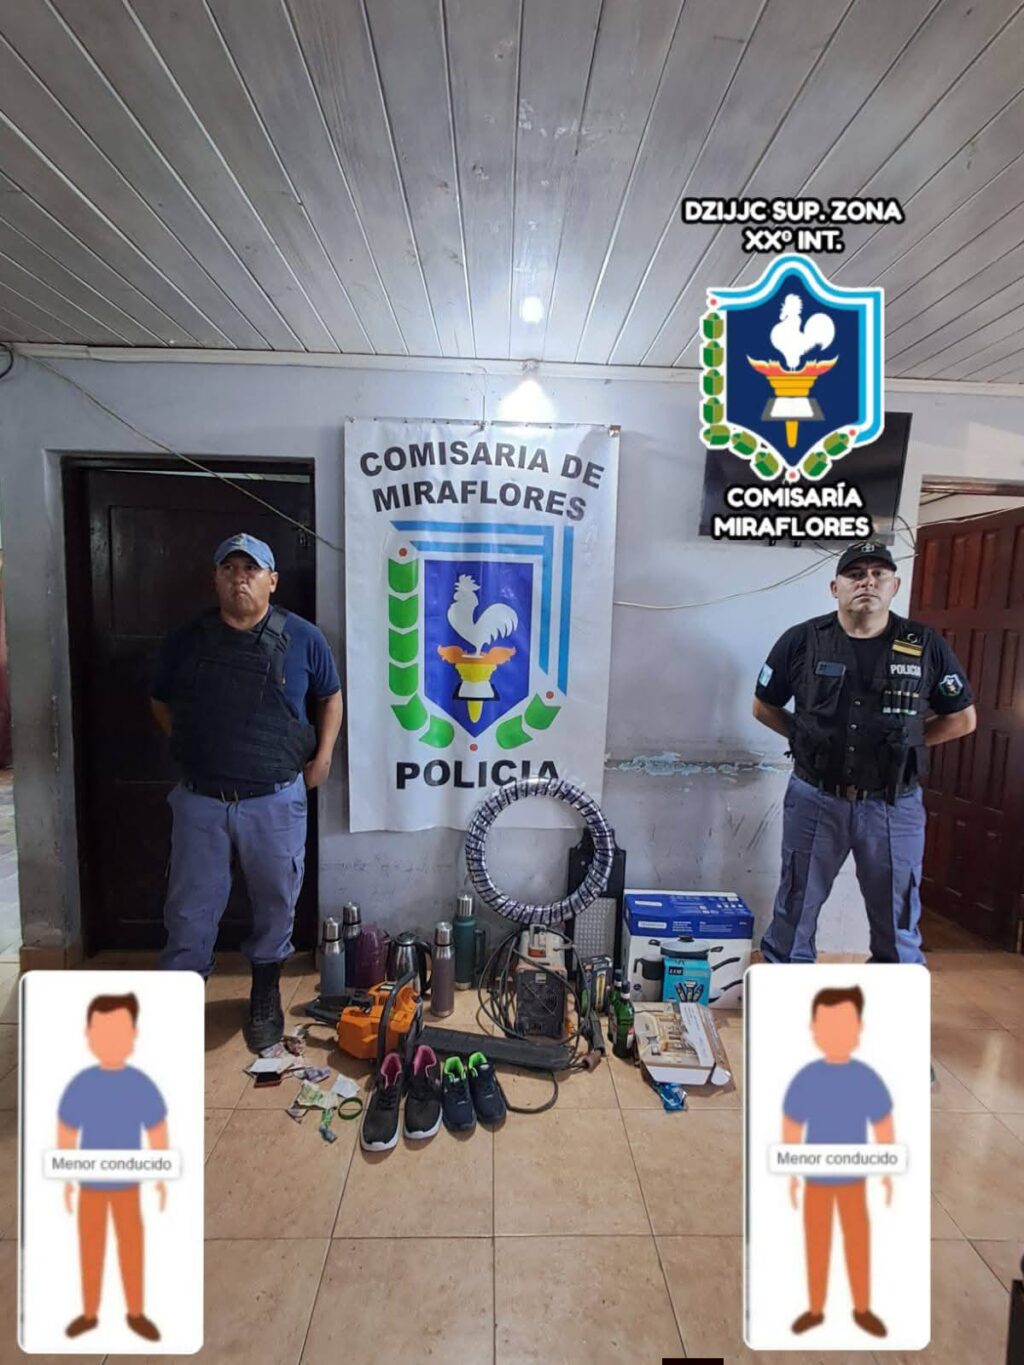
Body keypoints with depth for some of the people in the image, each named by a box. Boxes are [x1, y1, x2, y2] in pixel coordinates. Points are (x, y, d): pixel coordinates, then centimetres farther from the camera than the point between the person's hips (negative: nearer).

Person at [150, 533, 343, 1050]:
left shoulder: (302, 638, -5)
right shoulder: (185, 640, -1)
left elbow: (330, 696, 9)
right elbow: (161, 703, 14)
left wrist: (323, 753, -1)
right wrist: (194, 750, 4)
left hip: (275, 799, 0)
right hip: (199, 798, 1)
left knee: (276, 900, 14)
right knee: (190, 905, 12)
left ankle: (265, 992, 39)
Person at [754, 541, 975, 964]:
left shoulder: (926, 646, -3)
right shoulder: (802, 641, -6)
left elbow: (962, 719, 8)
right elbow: (764, 707, 6)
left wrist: (905, 741, -1)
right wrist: (808, 738, -2)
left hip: (894, 806, 1)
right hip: (815, 799, 0)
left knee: (898, 921, 15)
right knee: (795, 909, 14)